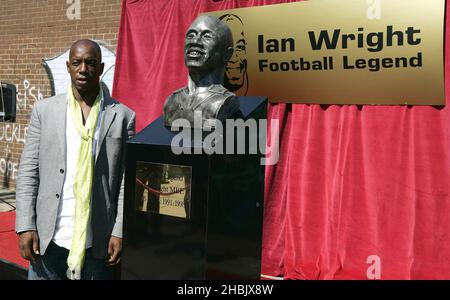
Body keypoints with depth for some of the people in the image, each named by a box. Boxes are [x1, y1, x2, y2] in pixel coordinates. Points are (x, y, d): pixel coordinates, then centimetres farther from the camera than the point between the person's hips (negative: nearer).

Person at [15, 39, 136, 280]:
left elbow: (126, 179, -2)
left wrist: (120, 232, -6)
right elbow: (28, 170, 3)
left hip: (99, 242, -1)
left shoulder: (122, 116, 0)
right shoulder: (44, 110, 4)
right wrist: (26, 226, -3)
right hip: (47, 238, 1)